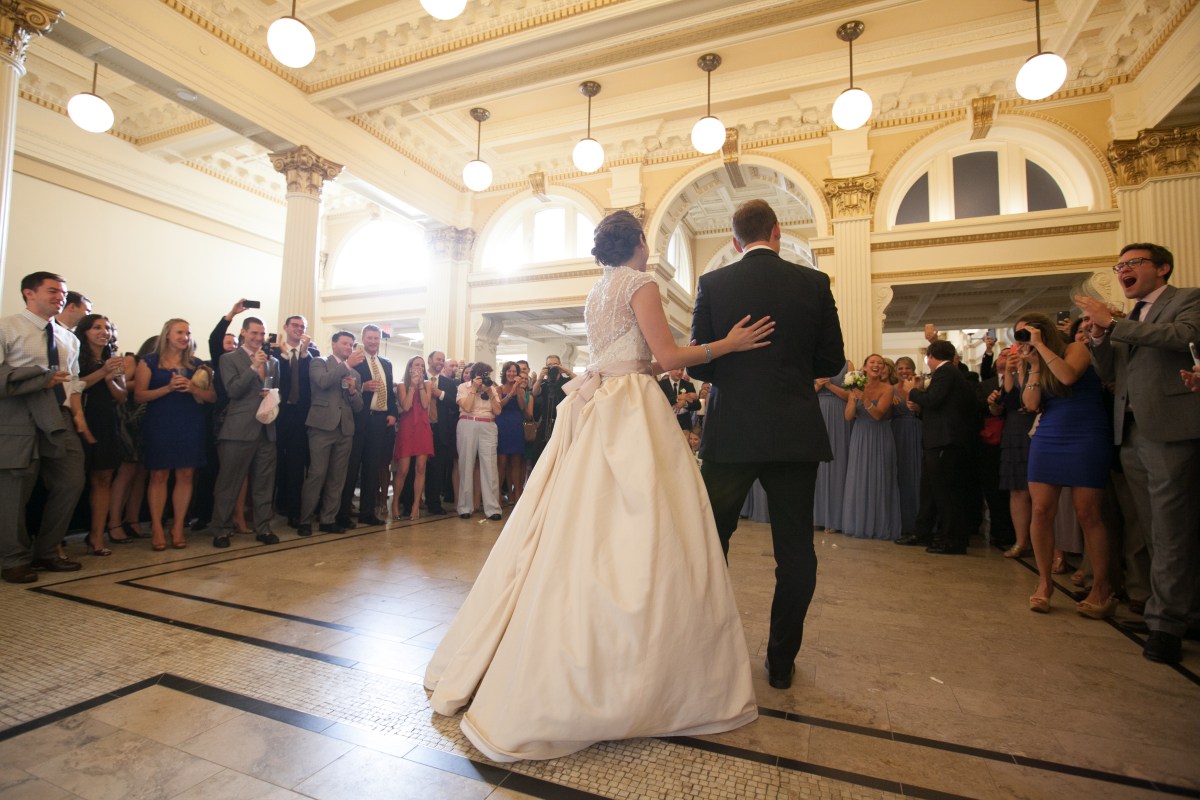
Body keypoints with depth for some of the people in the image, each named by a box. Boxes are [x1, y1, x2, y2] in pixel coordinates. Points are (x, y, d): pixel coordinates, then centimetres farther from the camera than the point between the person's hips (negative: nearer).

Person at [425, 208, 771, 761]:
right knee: (632, 539, -5)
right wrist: (728, 344, 1)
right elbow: (667, 356, -9)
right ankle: (624, 676, 2)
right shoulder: (640, 283, -4)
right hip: (631, 412, -8)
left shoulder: (596, 291, 19)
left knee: (574, 532, 11)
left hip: (593, 411, 8)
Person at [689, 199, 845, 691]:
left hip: (730, 433, 0)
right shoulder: (814, 283, 1)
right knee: (795, 550, 12)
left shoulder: (713, 285, -2)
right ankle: (781, 662, 22)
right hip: (795, 433, 1)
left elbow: (698, 364, -2)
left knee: (711, 542, 15)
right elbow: (831, 360, 5)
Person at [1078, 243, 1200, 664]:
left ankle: (1165, 624, 0)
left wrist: (1113, 324, -14)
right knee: (1157, 531, 10)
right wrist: (1099, 336, 0)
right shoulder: (1127, 320, 21)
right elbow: (1109, 374, 15)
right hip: (1131, 433, 7)